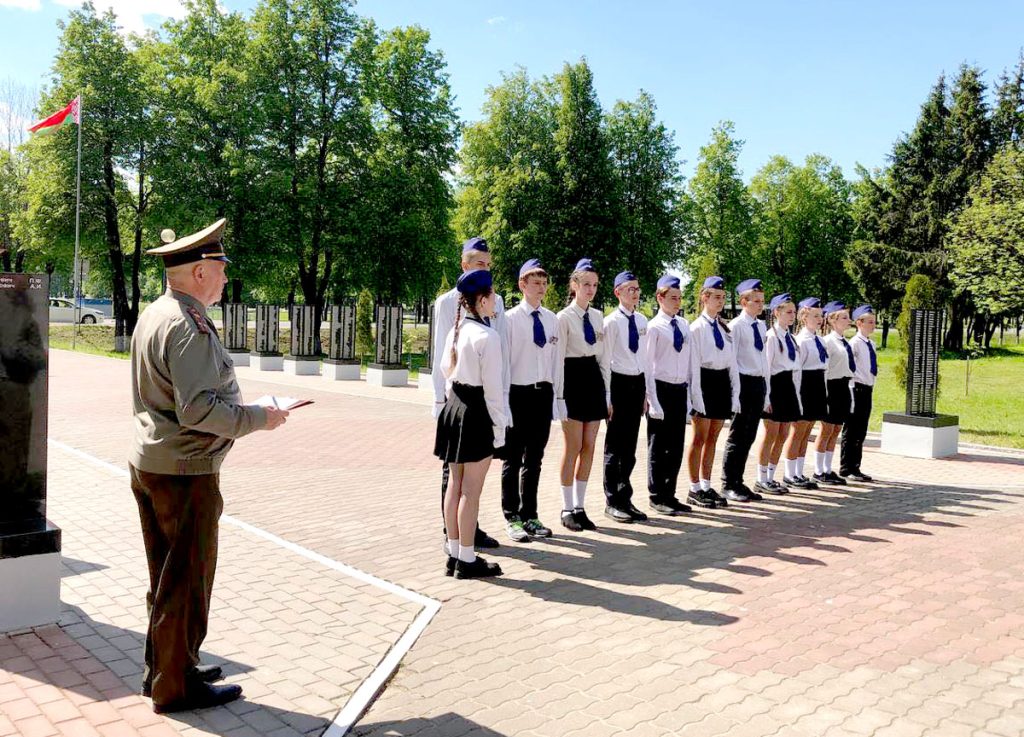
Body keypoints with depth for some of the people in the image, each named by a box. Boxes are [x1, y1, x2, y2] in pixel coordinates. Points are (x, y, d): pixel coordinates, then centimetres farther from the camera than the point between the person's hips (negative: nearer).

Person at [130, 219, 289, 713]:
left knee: (166, 577, 21)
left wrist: (243, 410, 17)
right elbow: (197, 408, -27)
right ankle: (176, 687, 17)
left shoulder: (152, 315, 11)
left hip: (148, 463, 10)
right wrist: (258, 418, -16)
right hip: (185, 472, -10)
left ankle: (162, 668, 35)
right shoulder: (188, 325, -20)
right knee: (187, 582, 4)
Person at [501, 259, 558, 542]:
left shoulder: (552, 319, 6)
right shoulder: (511, 318, -8)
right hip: (518, 393, -5)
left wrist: (554, 395, 5)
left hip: (544, 392, 5)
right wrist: (504, 399, -9)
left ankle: (530, 515, 26)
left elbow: (555, 358, 8)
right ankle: (512, 517, 18)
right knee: (513, 459, 5)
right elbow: (503, 360, -8)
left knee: (534, 458, 14)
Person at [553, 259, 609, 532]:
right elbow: (558, 360, -9)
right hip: (573, 380, -6)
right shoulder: (564, 317, -6)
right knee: (573, 448, -3)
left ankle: (579, 507, 16)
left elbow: (603, 357, 14)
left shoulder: (598, 316, 12)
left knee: (589, 447, 6)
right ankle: (567, 509, 9)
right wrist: (559, 397, -13)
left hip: (594, 380, 6)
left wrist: (607, 393, 12)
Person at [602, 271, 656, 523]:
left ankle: (625, 499, 23)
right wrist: (606, 397, -13)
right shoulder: (611, 322, -10)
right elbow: (605, 360, -10)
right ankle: (613, 502, 14)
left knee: (630, 445, 12)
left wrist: (647, 392, 11)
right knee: (615, 445, 3)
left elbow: (645, 358, 13)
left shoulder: (642, 321, 9)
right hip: (619, 382, -6)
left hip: (638, 383, 6)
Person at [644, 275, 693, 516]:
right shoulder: (654, 327, -9)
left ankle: (670, 494, 23)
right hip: (661, 388, -6)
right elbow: (647, 364, -11)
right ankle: (657, 497, 15)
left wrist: (688, 387, 6)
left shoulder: (684, 325, 10)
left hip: (680, 389, 6)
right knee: (658, 446, 4)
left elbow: (688, 360, 12)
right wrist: (652, 400, -15)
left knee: (676, 446, 12)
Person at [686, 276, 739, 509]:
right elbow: (693, 364, -11)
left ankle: (706, 486, 19)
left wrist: (735, 393, 7)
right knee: (700, 438, 0)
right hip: (705, 380, -7)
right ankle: (694, 489, 9)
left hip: (723, 381, 7)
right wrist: (696, 397, -16)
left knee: (713, 438, 11)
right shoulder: (697, 328, -8)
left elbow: (732, 361, 13)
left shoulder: (725, 328, 12)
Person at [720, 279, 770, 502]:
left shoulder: (761, 326, 13)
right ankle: (728, 484, 9)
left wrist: (766, 392, 15)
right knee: (738, 435, -1)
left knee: (749, 436, 11)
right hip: (744, 382, -7)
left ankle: (738, 482, 20)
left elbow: (763, 359, 17)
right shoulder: (736, 325, -9)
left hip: (760, 383, 7)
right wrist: (734, 391, -16)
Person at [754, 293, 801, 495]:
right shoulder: (771, 336, -10)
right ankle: (762, 480, 5)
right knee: (771, 434, -4)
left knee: (783, 435, 9)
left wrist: (796, 393, 14)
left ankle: (770, 477, 18)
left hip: (790, 387, 8)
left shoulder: (790, 337, 15)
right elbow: (765, 367, -14)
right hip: (776, 385, -8)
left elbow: (796, 367, 17)